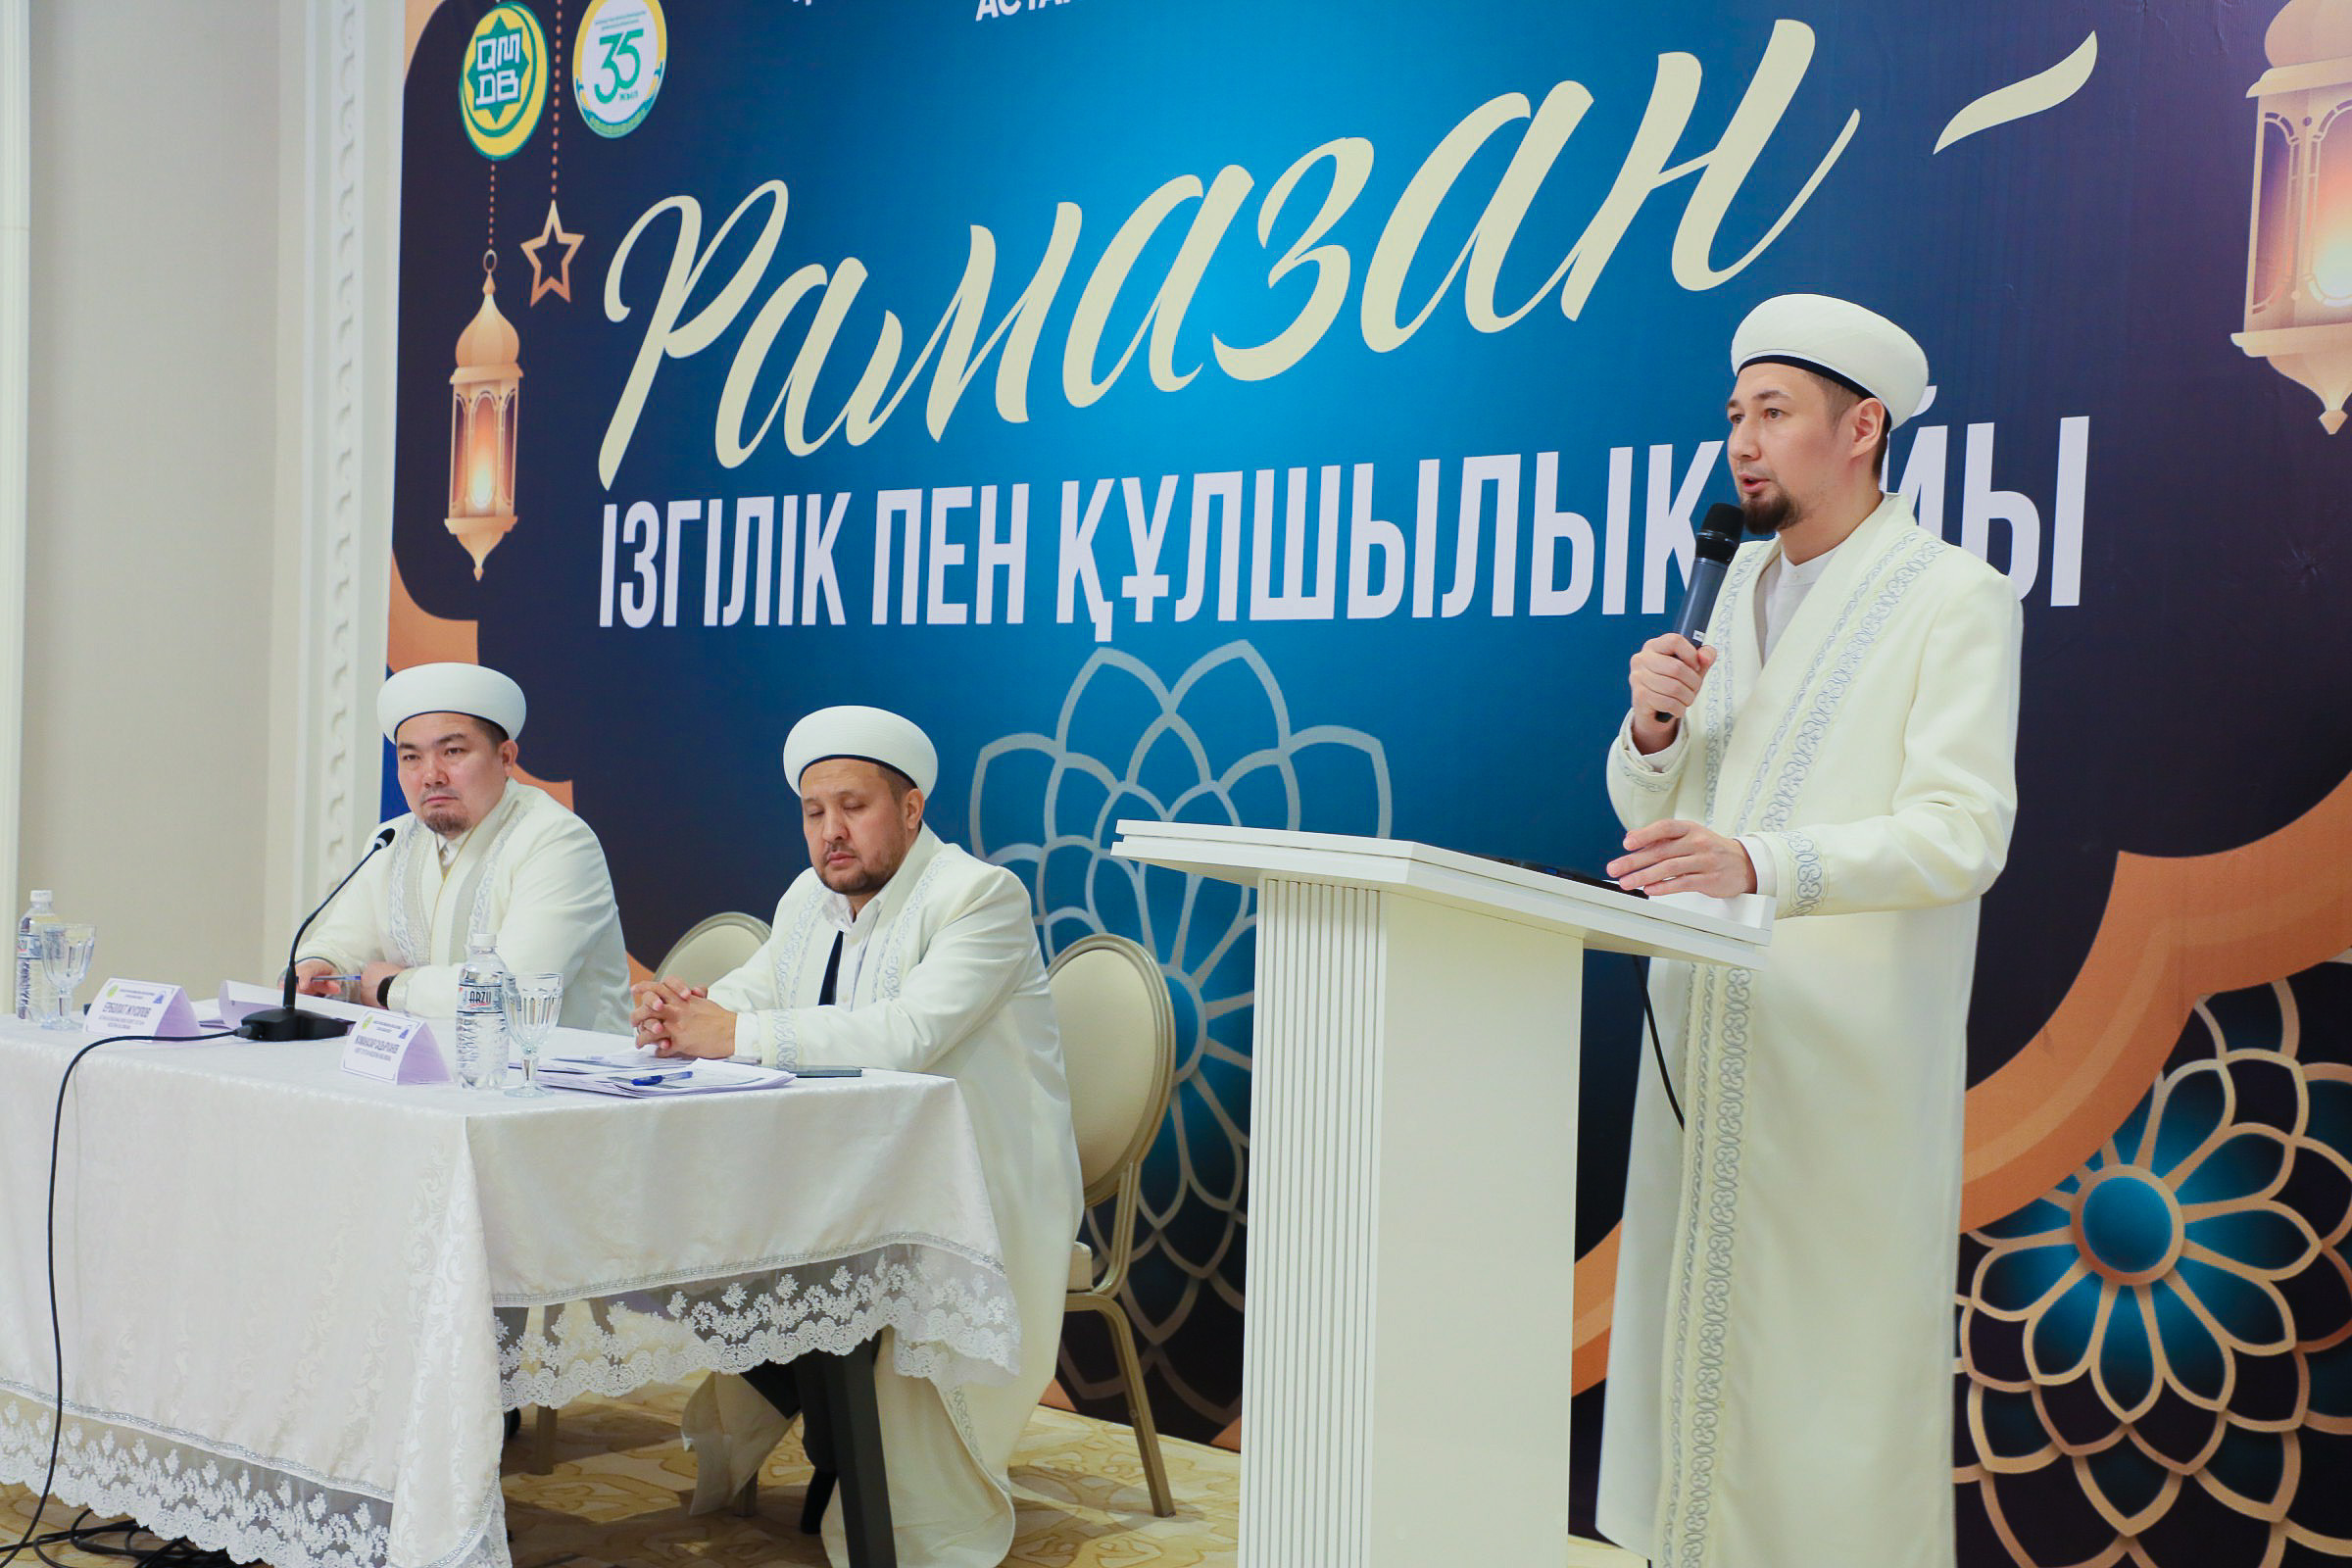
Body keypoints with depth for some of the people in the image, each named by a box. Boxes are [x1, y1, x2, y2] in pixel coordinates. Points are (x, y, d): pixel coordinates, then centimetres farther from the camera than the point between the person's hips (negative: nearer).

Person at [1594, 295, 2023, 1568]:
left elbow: (1962, 834, -16)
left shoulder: (1955, 597, -4)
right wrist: (1654, 727, -5)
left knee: (1836, 1355, -2)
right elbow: (1652, 815, 17)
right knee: (1697, 1322, 10)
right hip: (1708, 1031, 6)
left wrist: (1760, 864, -28)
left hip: (1844, 1048, -6)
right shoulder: (1743, 583, 16)